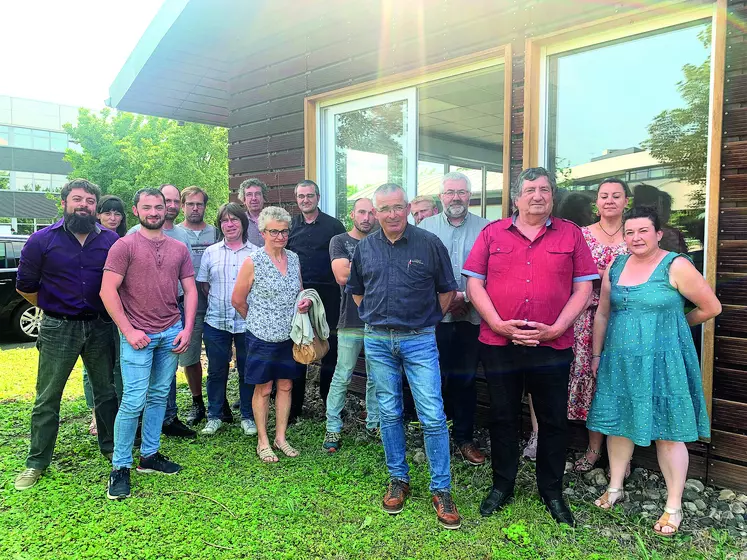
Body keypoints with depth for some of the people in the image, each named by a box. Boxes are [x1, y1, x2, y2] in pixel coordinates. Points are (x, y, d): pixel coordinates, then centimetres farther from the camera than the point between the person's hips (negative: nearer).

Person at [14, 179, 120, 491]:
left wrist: (108, 311, 8)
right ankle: (37, 462, 20)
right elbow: (25, 286, 5)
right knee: (47, 399, 6)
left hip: (100, 327, 2)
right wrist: (54, 309, 10)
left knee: (106, 391, 14)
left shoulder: (111, 240, 0)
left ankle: (111, 447, 31)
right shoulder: (42, 240, -3)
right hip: (57, 329, -1)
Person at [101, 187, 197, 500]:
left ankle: (149, 455, 24)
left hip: (172, 333, 5)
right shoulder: (125, 245, -4)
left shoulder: (179, 248, 9)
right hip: (138, 335, -4)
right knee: (134, 401, -6)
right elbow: (108, 290, -9)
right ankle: (120, 466, 8)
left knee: (159, 396, 11)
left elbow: (190, 290, 10)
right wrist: (128, 330, -13)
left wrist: (187, 329, 0)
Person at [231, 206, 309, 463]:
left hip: (289, 335, 5)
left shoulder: (294, 259, 5)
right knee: (263, 389, 7)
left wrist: (305, 302, -4)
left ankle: (280, 438, 27)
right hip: (263, 337, -5)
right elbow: (238, 300, -5)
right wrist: (258, 319, 5)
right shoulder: (253, 262, -11)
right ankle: (263, 442, 22)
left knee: (285, 386, 13)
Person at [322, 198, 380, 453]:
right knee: (342, 377, -1)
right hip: (351, 320, -3)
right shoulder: (339, 241, 2)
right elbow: (342, 276, -13)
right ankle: (333, 428, 10)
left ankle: (374, 422, 24)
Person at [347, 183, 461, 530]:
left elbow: (447, 289, 5)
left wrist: (429, 320, 4)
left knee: (433, 416, -4)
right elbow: (355, 289, 19)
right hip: (377, 341, 3)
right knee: (389, 414, 12)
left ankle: (441, 491, 11)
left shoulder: (429, 244, -4)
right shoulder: (364, 247, 5)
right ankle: (398, 480, 28)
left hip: (419, 340, -3)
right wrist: (374, 317, 12)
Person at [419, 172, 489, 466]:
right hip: (434, 317, 0)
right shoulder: (425, 227, 7)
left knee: (465, 378, 9)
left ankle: (464, 438, 23)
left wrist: (465, 296, -14)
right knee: (435, 378, 6)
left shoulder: (485, 229, 4)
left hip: (471, 317, 0)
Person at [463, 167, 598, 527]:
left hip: (552, 346, 0)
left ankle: (552, 490, 30)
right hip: (498, 344, 0)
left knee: (553, 420, 10)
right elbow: (474, 282, 0)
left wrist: (557, 328, -10)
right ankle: (502, 486, 30)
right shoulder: (492, 233, 5)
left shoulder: (570, 234, 6)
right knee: (503, 417, 12)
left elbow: (583, 287, 2)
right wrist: (498, 324, -11)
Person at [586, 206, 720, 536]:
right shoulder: (614, 267, 6)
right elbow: (602, 314, 11)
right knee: (618, 424, 13)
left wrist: (672, 325, 8)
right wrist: (597, 355, 11)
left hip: (662, 362, -5)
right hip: (619, 361, 5)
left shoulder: (676, 266, -9)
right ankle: (615, 487, 31)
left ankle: (674, 506, 18)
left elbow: (711, 307, -3)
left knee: (668, 432, 3)